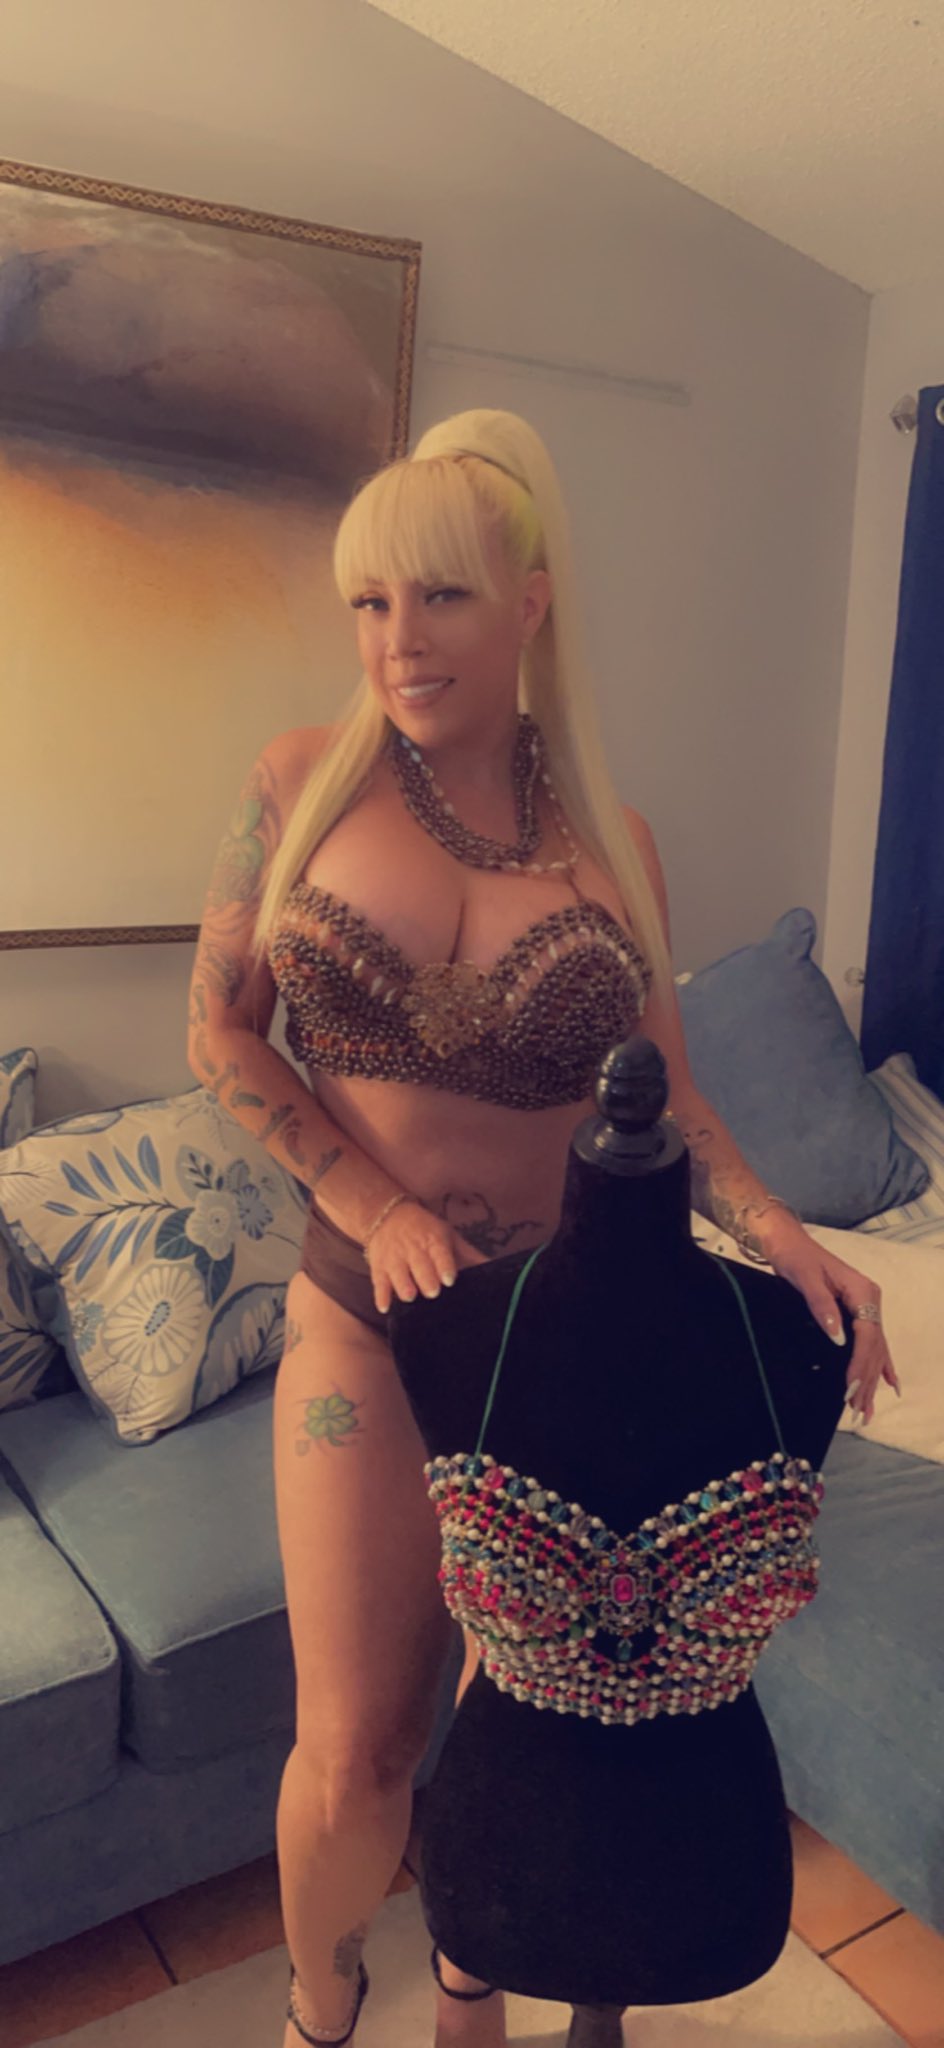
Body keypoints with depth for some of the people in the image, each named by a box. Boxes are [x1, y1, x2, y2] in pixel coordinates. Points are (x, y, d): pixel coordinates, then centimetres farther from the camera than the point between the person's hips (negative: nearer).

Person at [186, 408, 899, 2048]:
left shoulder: (610, 837, -2)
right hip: (364, 1315, -1)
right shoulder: (304, 783, -4)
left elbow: (664, 1096, 1)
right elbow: (221, 1032, 0)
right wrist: (374, 1208, -12)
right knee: (352, 1757, 4)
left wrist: (781, 1235, -16)